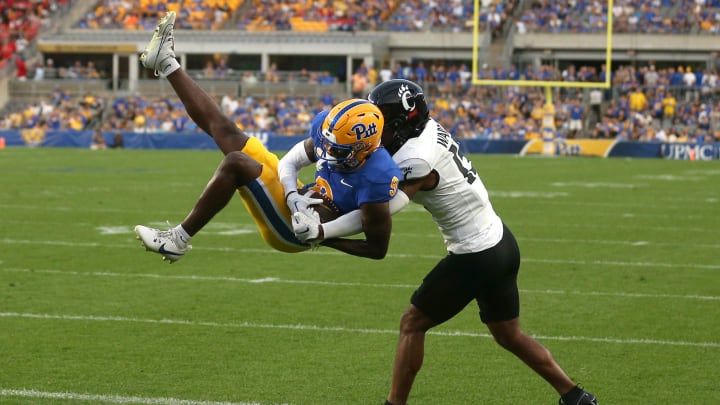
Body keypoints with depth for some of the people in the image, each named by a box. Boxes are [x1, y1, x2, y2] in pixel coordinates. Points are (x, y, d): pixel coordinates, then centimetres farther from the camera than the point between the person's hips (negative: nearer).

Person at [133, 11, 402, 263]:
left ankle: (178, 241, -12)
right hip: (299, 206, 8)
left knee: (235, 162, -25)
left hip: (291, 230, -8)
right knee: (225, 131, 12)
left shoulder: (376, 180, -29)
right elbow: (292, 161, 6)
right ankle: (166, 63, 27)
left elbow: (378, 249, -22)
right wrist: (293, 195, -14)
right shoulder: (328, 128, -9)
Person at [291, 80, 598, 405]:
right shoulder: (429, 129, 2)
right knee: (508, 334, 21)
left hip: (476, 258, -9)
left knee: (412, 324, 4)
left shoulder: (415, 161, -24)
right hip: (502, 243, 9)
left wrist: (320, 233, -33)